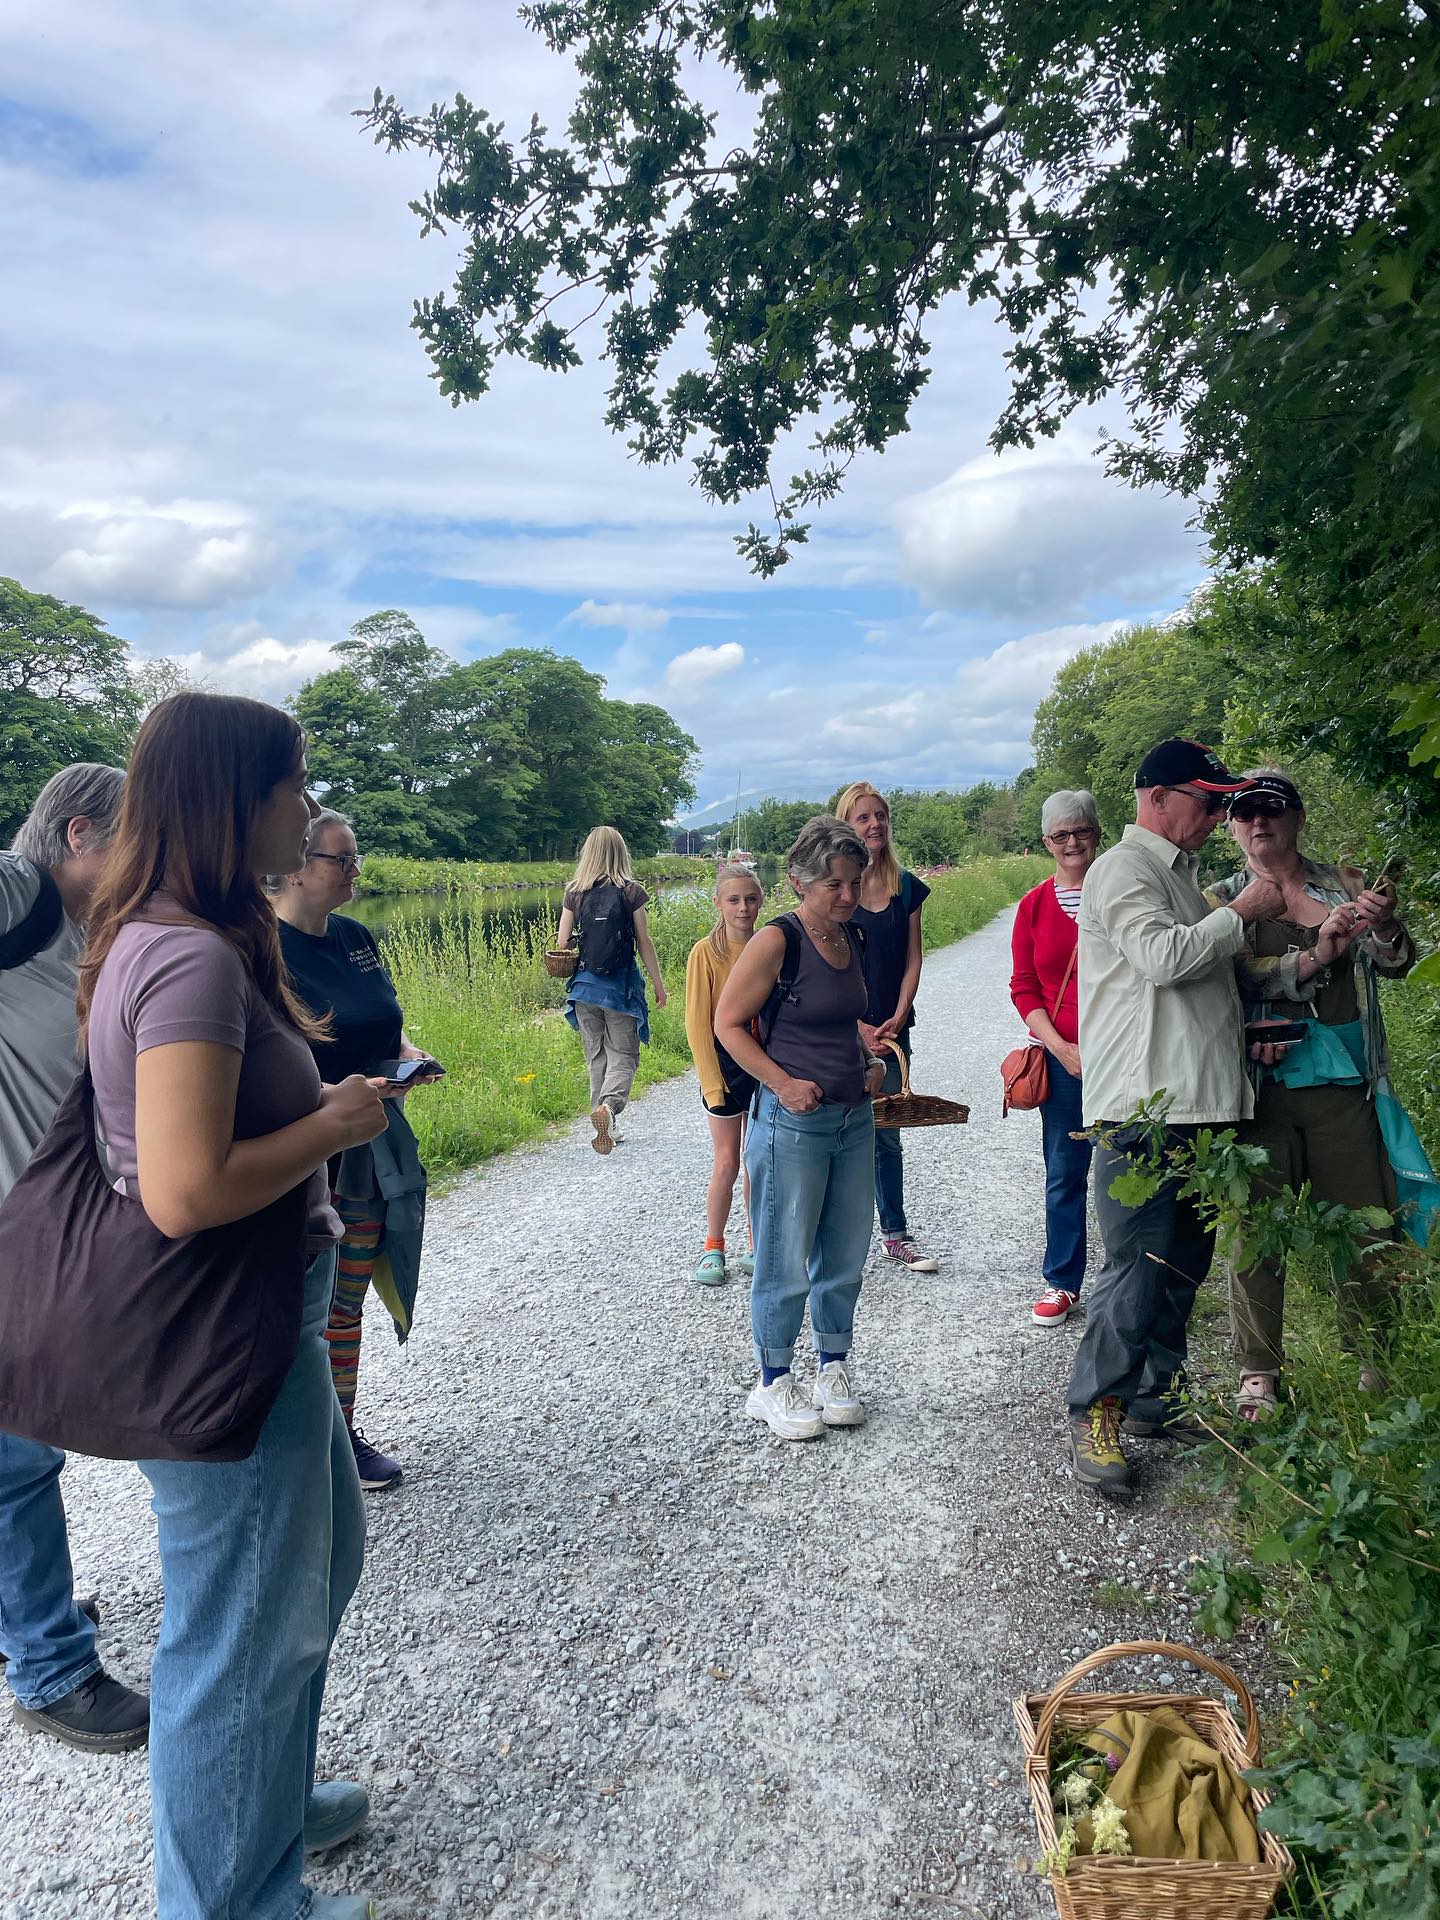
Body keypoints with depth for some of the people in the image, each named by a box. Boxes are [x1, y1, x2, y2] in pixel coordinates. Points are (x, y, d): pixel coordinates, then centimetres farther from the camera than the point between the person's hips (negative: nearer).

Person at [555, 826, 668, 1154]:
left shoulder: (574, 893, -1)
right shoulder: (631, 891, -7)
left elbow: (562, 943, 2)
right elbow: (644, 942, -4)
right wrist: (658, 982, 5)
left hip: (585, 984, 3)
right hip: (621, 985, -2)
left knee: (596, 1057, 14)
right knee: (623, 1055, 5)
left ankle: (605, 1126, 19)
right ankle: (608, 1106, -23)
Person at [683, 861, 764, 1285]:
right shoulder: (706, 952, -10)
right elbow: (697, 1023, -9)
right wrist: (711, 1082, -12)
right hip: (726, 1063, -3)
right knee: (726, 1165, 1)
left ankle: (756, 1251, 23)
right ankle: (713, 1249, 19)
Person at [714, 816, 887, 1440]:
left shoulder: (850, 942, 8)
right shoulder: (777, 941, -14)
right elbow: (727, 1023, -12)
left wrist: (871, 1062, 8)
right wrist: (784, 1083, -19)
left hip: (854, 1119, 7)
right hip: (793, 1124, -7)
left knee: (845, 1254, 16)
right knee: (785, 1260, 4)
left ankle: (833, 1370, 33)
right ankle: (773, 1383, 22)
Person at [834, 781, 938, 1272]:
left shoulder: (906, 886, 7)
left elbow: (912, 959, 7)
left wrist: (897, 1019, -5)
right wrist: (858, 1028, -12)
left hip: (890, 1032, 4)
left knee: (886, 1134, 11)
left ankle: (895, 1235, 22)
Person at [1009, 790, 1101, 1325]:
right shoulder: (1034, 905, 4)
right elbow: (1024, 988, 5)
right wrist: (1062, 1049, -7)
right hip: (1064, 1057, 1)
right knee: (1065, 1173, 8)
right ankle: (1061, 1282, 22)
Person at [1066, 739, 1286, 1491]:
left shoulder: (1180, 874, 23)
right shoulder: (1124, 868, -7)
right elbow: (1162, 957, -22)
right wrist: (1243, 911, -9)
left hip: (1198, 1101, 10)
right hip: (1143, 1106, -10)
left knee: (1184, 1259, 15)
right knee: (1137, 1266, -8)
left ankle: (1156, 1398, 28)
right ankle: (1094, 1414, 5)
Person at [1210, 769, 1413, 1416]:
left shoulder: (1346, 886, 12)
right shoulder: (1223, 901, 7)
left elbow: (1396, 964, 2)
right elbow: (1240, 975, -9)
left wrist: (1384, 929, -19)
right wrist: (1314, 956, -25)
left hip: (1344, 1084, 2)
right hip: (1263, 1088, -1)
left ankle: (1373, 1370, 21)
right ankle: (1258, 1376, 11)